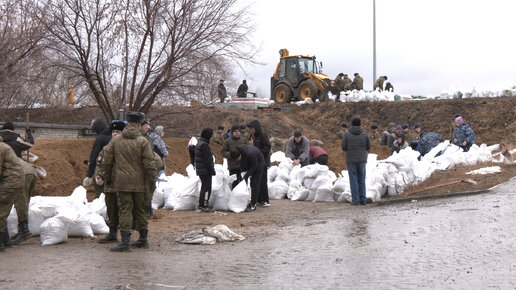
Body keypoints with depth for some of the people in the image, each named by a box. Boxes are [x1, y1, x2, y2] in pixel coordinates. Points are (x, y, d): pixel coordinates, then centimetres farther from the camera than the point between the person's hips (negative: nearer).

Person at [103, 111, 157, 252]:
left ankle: (125, 241, -7)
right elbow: (149, 164, -8)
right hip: (139, 182, 0)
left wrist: (108, 178, 17)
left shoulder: (115, 140, 2)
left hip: (122, 182, 0)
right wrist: (152, 181, 0)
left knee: (125, 210, 1)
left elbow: (107, 161, 6)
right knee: (140, 210, 12)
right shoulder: (143, 142, -6)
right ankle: (143, 239, 23)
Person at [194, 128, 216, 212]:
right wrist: (212, 170, -16)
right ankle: (204, 206, -7)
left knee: (204, 187, 16)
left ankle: (201, 205, 21)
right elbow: (207, 160, -20)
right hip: (206, 170, -10)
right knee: (207, 188, -6)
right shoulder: (204, 145, -18)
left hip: (200, 170, 10)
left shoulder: (199, 143, 14)